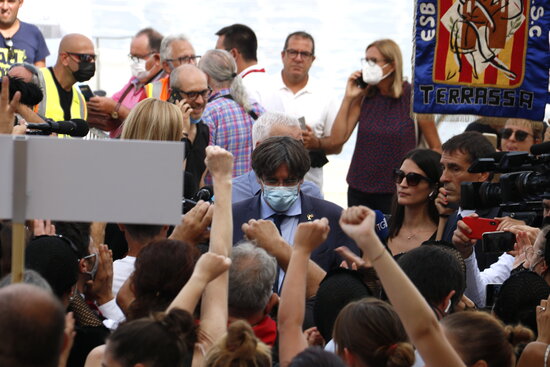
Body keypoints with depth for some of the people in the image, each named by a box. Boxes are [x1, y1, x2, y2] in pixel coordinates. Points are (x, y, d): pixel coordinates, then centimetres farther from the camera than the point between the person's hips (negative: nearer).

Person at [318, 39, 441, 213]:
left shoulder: (412, 97, -6)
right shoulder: (363, 97, 6)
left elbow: (436, 148, 0)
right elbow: (336, 139, -2)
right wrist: (348, 98, -3)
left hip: (396, 193, -4)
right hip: (359, 190, 4)